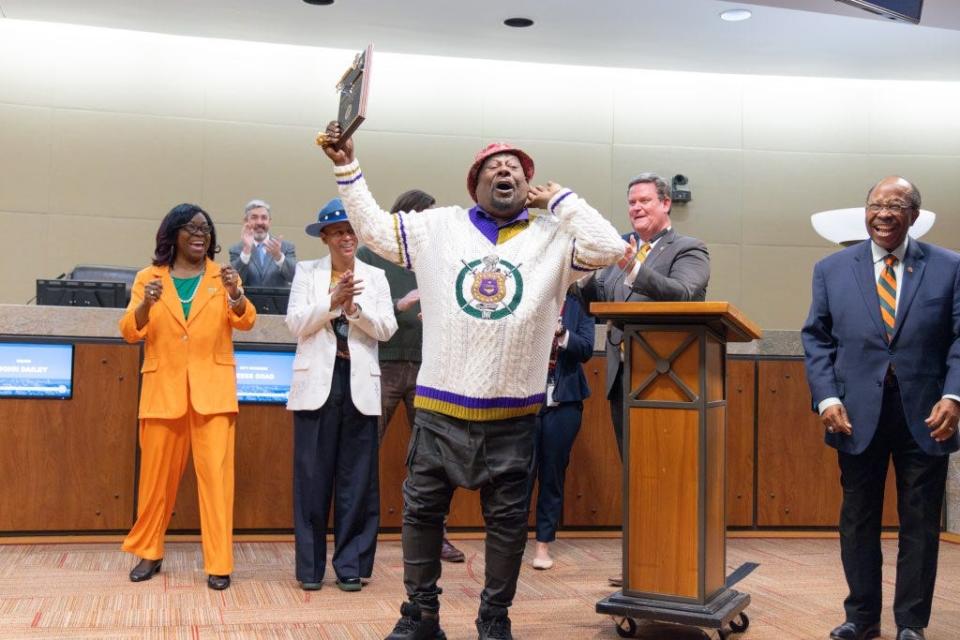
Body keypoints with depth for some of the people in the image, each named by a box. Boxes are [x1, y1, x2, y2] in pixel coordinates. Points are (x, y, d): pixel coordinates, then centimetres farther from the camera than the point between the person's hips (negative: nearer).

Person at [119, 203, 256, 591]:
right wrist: (146, 304, -19)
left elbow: (245, 323, -6)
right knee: (157, 473, 7)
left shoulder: (222, 277, 7)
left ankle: (219, 563, -3)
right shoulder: (149, 277, 8)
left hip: (212, 389, -1)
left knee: (216, 473, -6)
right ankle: (148, 552, 24)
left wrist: (235, 294, -26)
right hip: (163, 388, 1)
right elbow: (129, 332, 0)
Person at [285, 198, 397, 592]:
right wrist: (332, 301, -15)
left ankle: (350, 565, 10)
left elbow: (386, 329, 1)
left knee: (357, 478, 2)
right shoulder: (307, 272, 8)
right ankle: (310, 566, 9)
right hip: (317, 382, -1)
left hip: (359, 384, 1)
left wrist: (353, 307, -13)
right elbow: (296, 324, -3)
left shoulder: (375, 277, 10)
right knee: (312, 475, 0)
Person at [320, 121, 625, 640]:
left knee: (507, 519, 8)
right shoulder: (439, 226, 6)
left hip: (512, 410, 0)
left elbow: (609, 248, -9)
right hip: (440, 405, 1)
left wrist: (559, 200, -3)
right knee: (422, 509, 7)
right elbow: (373, 228, 11)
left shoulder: (553, 237, 3)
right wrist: (347, 167, 6)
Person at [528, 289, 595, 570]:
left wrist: (560, 333, -22)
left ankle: (544, 544, 15)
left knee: (553, 473, 7)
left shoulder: (579, 304, 4)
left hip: (563, 402, 1)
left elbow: (586, 349, -6)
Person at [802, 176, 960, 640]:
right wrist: (827, 397, -6)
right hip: (858, 414, 1)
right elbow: (817, 338, 6)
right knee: (858, 520, 9)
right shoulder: (832, 269, 7)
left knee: (920, 523, 6)